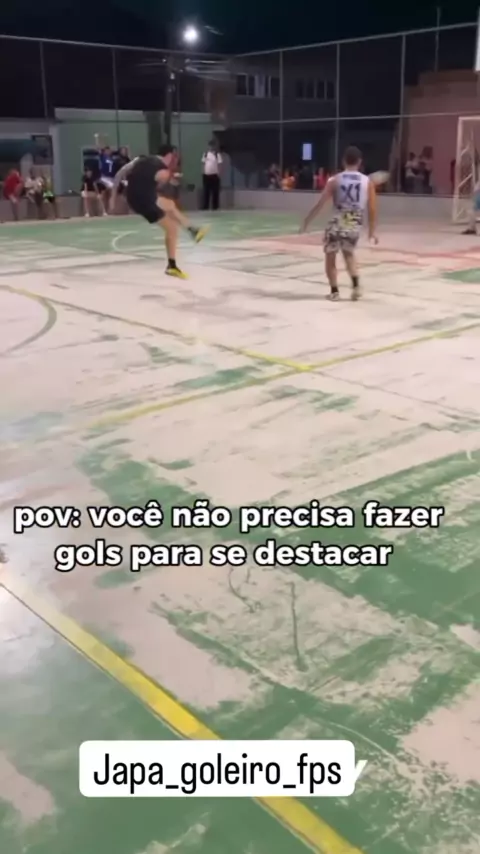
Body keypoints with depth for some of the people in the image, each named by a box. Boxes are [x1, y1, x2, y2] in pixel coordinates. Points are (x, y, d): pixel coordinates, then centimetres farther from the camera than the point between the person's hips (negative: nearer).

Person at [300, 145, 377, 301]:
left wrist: (306, 221, 5)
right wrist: (371, 232, 13)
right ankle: (356, 285, 12)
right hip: (354, 225, 2)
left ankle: (334, 291, 15)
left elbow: (320, 204, -3)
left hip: (337, 223, -2)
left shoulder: (335, 180, -2)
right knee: (349, 254, 27)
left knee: (330, 256, 17)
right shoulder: (368, 182, 3)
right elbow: (372, 210, 3)